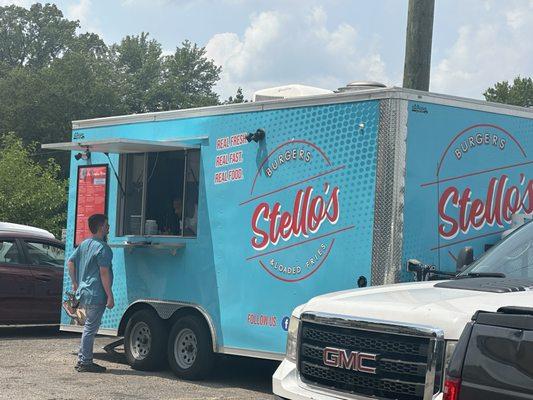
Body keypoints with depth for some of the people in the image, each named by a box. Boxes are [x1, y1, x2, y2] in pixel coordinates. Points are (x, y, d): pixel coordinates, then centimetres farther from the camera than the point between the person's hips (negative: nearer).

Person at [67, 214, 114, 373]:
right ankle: (85, 363, 2)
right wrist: (110, 296, -17)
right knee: (90, 328, -3)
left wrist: (75, 283, 22)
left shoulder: (84, 244, 12)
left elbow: (70, 262, 16)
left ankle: (82, 360, 21)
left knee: (89, 327, 18)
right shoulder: (102, 248, -14)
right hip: (96, 295, -9)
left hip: (83, 293, 9)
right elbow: (104, 273, -19)